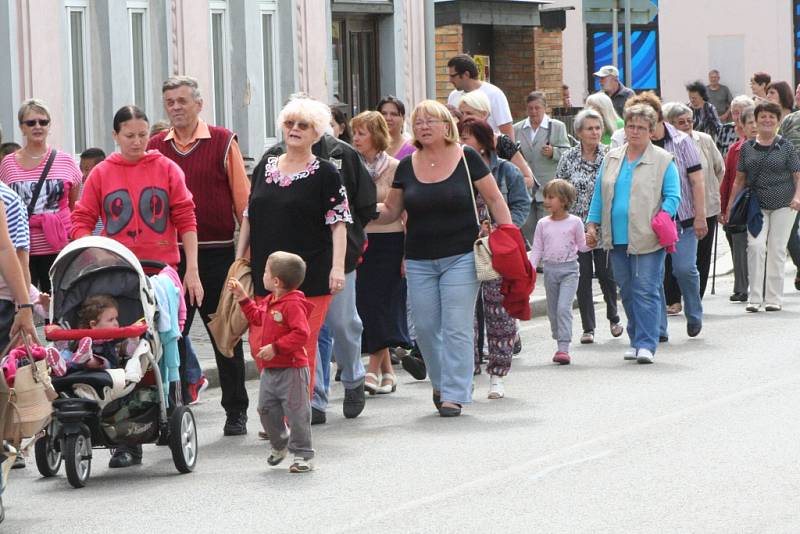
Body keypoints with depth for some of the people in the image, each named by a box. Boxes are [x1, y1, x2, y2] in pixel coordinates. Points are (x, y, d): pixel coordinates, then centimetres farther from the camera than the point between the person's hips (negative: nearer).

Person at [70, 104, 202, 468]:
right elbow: (81, 220, 6)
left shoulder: (166, 168, 4)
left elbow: (185, 219, 4)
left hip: (162, 269, 0)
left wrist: (192, 270, -1)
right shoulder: (101, 174, 6)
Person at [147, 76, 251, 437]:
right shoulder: (154, 148, 8)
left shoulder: (223, 142, 1)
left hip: (217, 252, -2)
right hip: (169, 254, 2)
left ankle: (236, 411, 15)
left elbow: (242, 199, 1)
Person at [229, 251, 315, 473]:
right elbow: (257, 317, 29)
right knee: (267, 409, 14)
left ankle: (303, 455, 4)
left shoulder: (293, 305, -20)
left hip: (291, 369, -9)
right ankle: (280, 443, 35)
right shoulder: (270, 301, 10)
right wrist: (243, 297, 24)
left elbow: (301, 334, -26)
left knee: (296, 412, -3)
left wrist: (276, 347, -26)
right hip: (270, 370, 9)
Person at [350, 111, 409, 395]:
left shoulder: (394, 168, -6)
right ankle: (387, 372, 12)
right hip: (360, 241, 5)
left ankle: (373, 370, -4)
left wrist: (407, 253, -11)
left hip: (388, 241, -5)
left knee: (383, 305, -7)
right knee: (365, 305, 3)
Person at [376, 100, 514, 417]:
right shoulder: (407, 167, 6)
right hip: (420, 260, 4)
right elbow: (391, 211, 12)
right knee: (426, 328, 6)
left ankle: (454, 394, 0)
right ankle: (440, 382, 27)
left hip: (461, 257, -3)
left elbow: (494, 200, 1)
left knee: (457, 328, -5)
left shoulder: (467, 159, -3)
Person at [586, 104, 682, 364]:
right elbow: (599, 195, 19)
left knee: (646, 291, -9)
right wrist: (592, 224, 13)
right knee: (627, 291, 9)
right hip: (617, 238, 5)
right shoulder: (611, 158, 15)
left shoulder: (663, 160, 0)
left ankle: (646, 344, -9)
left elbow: (672, 196, -2)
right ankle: (636, 341, 18)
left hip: (647, 239, -5)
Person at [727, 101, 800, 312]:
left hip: (783, 205, -1)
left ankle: (774, 298, 9)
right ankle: (754, 298, -8)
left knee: (777, 249, 1)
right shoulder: (747, 148, 7)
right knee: (756, 245, -11)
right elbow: (740, 178, 12)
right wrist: (730, 204, 9)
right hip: (757, 205, 1)